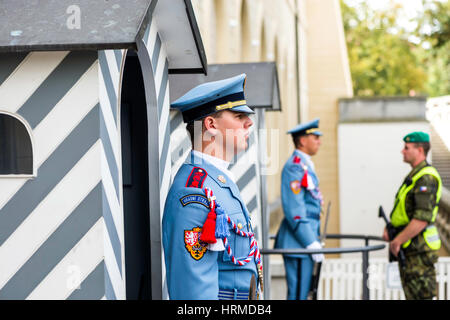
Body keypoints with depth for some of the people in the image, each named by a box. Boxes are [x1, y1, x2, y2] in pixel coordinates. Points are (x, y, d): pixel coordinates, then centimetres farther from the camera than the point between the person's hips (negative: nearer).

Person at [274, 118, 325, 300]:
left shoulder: (305, 165, 17)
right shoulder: (295, 167, -15)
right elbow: (294, 211, -21)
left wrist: (314, 240, 21)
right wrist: (312, 243, -21)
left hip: (304, 240, 10)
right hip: (297, 243, -10)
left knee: (301, 293, 13)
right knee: (297, 294, -8)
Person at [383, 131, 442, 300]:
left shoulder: (426, 178, -16)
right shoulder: (414, 175, 18)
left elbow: (422, 219, -24)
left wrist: (397, 241, -20)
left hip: (419, 248, -11)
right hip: (410, 248, 11)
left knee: (422, 295, -9)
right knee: (412, 294, 14)